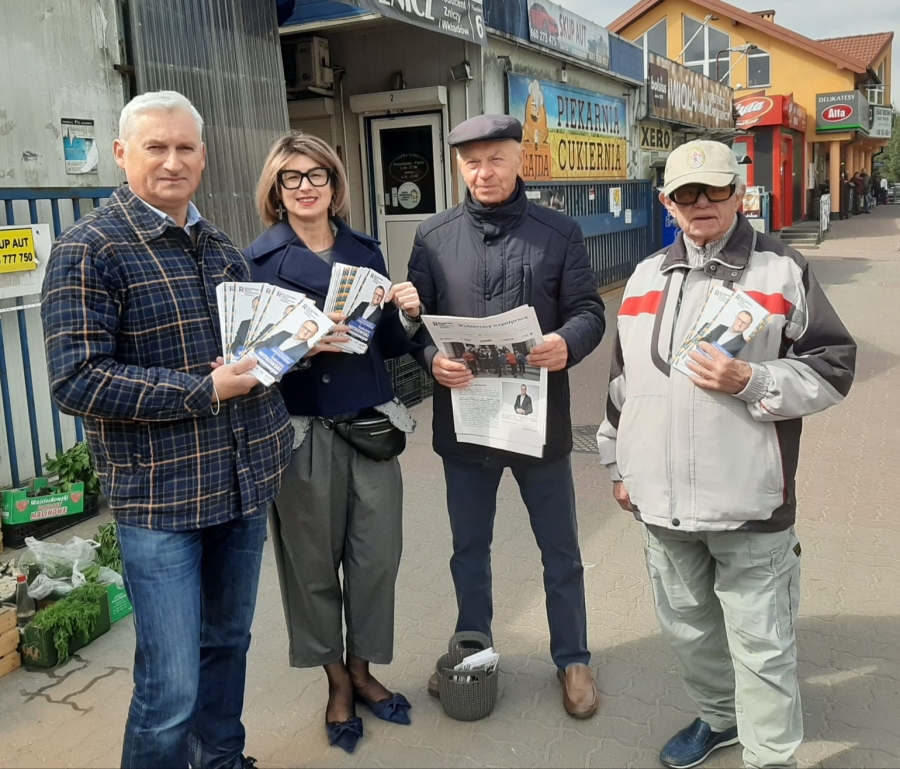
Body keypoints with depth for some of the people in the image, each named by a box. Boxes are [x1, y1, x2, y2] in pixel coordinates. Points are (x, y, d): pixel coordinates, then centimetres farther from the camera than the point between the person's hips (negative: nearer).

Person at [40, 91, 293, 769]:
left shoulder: (221, 246, 11)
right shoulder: (89, 250, -10)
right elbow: (76, 381, -17)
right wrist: (205, 390, -20)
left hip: (245, 483, 7)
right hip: (160, 496, -6)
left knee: (229, 642, 21)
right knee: (170, 688, -2)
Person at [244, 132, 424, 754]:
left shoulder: (364, 250, 9)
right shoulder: (259, 260, -3)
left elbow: (388, 347, 12)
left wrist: (408, 318, -8)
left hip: (371, 424, 4)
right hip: (303, 433, -3)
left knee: (377, 554, 8)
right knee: (314, 561, 7)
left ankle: (362, 669, 32)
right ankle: (336, 681, 30)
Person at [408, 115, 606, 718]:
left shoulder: (560, 232, 0)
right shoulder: (433, 237, 2)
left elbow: (589, 310, -3)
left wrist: (567, 344, -25)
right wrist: (432, 359, -20)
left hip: (540, 419, -1)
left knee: (560, 551, 14)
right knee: (469, 549, 18)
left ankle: (573, 658, 35)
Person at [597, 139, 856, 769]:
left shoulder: (783, 270, -2)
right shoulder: (646, 276, 12)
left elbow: (833, 369, -3)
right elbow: (624, 379, 18)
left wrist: (749, 381, -19)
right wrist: (621, 465, 19)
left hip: (748, 502, -5)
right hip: (663, 500, 5)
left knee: (761, 643, 4)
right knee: (687, 625, 21)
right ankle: (719, 717, 45)